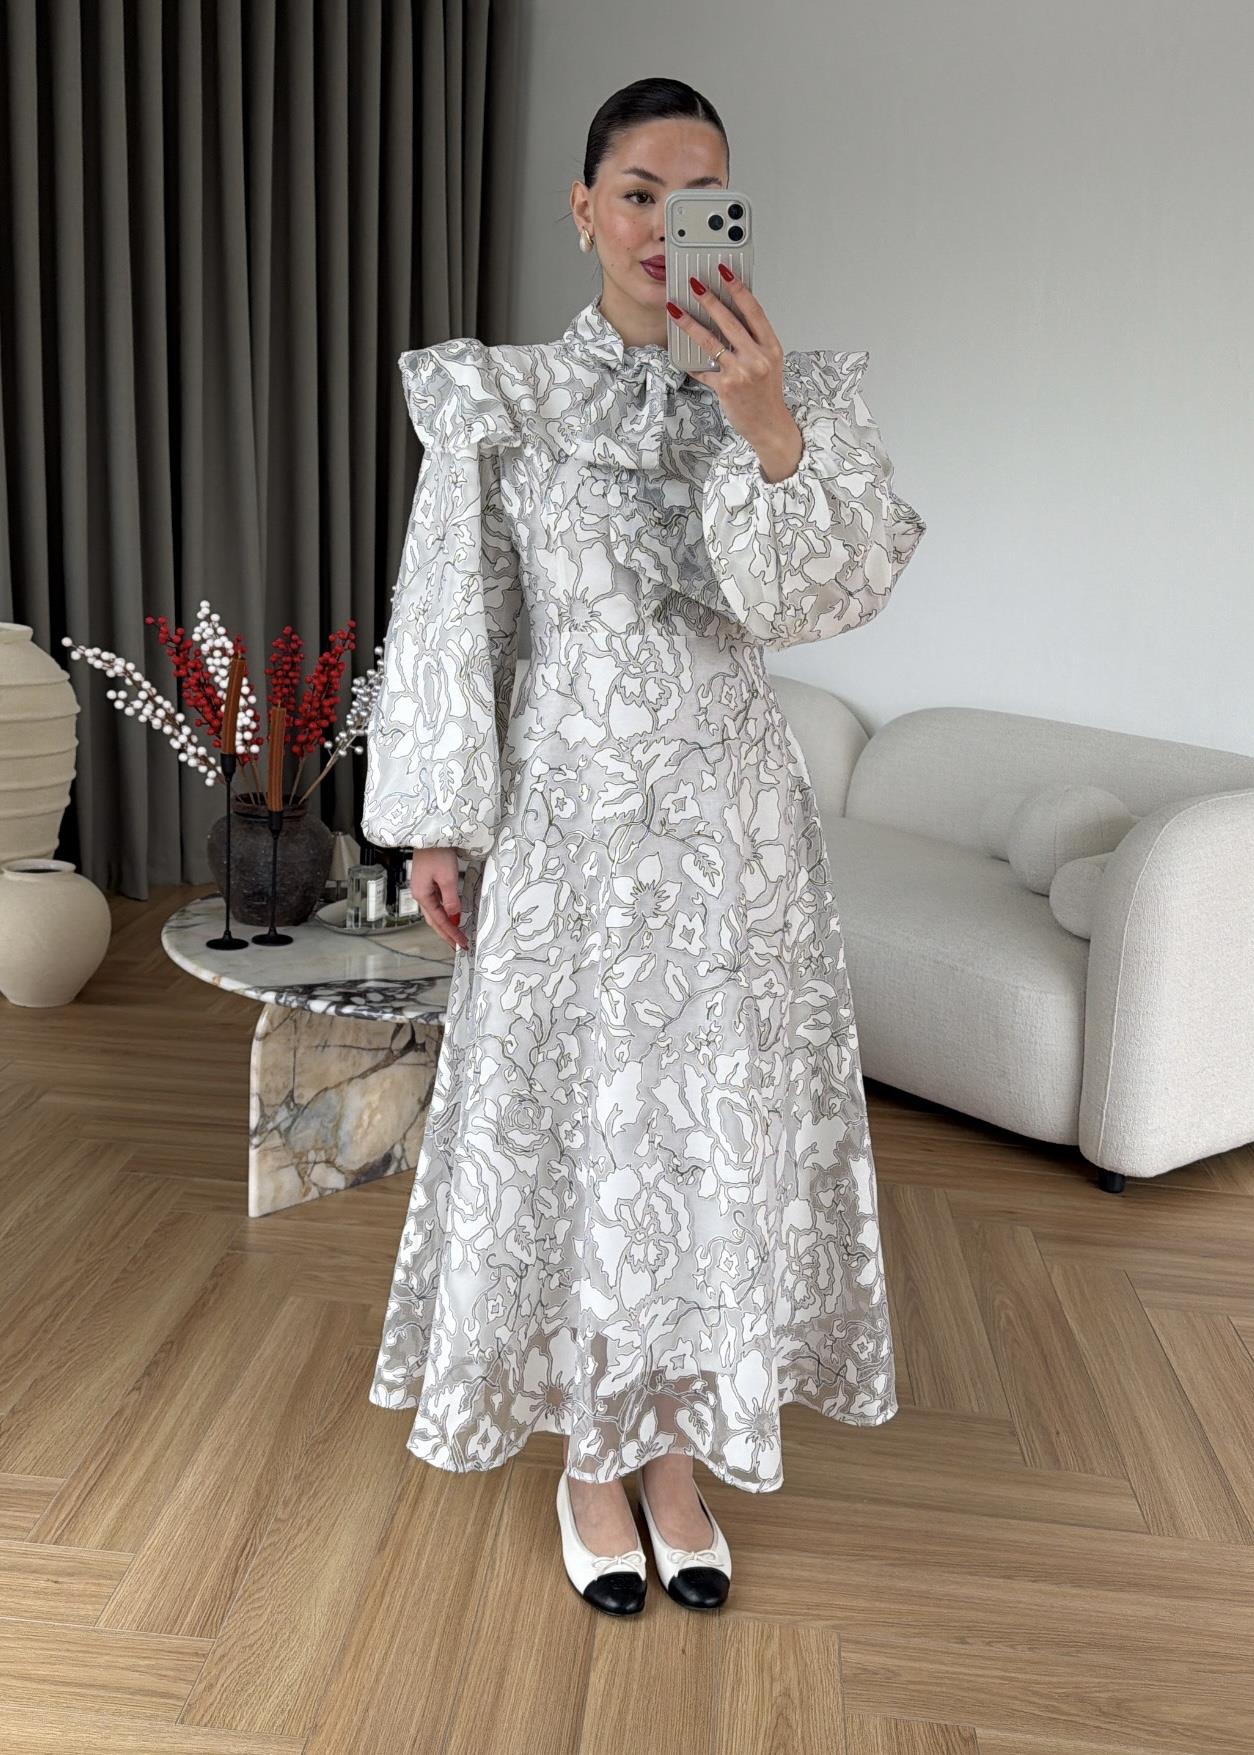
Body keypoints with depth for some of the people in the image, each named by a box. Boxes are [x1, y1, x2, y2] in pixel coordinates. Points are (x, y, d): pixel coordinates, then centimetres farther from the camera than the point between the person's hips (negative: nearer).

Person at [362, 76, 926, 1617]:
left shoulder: (795, 391, 2)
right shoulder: (499, 401, 0)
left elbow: (837, 592, -11)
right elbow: (452, 616, 1)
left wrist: (768, 433, -27)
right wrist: (436, 822, -2)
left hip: (732, 821, 2)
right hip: (566, 814, -1)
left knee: (723, 1130, 8)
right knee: (572, 1123, 6)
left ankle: (677, 1449, 30)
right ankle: (589, 1455, 28)